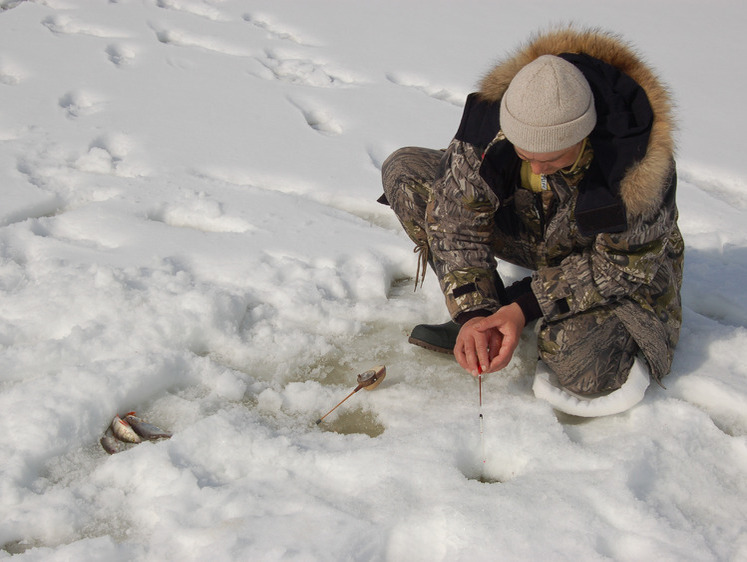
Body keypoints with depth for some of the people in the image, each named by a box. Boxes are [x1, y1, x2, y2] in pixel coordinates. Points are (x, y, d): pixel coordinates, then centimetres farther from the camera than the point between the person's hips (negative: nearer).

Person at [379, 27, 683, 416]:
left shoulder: (640, 169, -36)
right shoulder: (491, 124, -28)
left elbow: (622, 265, -22)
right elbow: (456, 217, -19)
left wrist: (527, 306, -29)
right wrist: (472, 313, -28)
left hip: (617, 257, -4)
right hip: (526, 230, 4)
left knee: (585, 373, -32)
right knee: (405, 170, -12)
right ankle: (489, 316, -4)